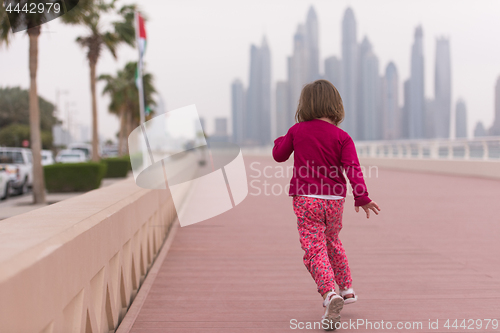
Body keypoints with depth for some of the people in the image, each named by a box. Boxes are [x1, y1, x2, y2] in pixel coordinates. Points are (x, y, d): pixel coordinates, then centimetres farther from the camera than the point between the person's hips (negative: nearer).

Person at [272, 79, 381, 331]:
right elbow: (352, 167, -11)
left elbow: (279, 155, 14)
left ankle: (330, 293, -28)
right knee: (332, 242, 25)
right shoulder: (341, 136, 0)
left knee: (314, 249, -7)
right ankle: (347, 288, 30)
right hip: (334, 199, 2)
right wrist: (362, 197, -12)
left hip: (306, 199, -2)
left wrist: (280, 141, 33)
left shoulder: (297, 131, 2)